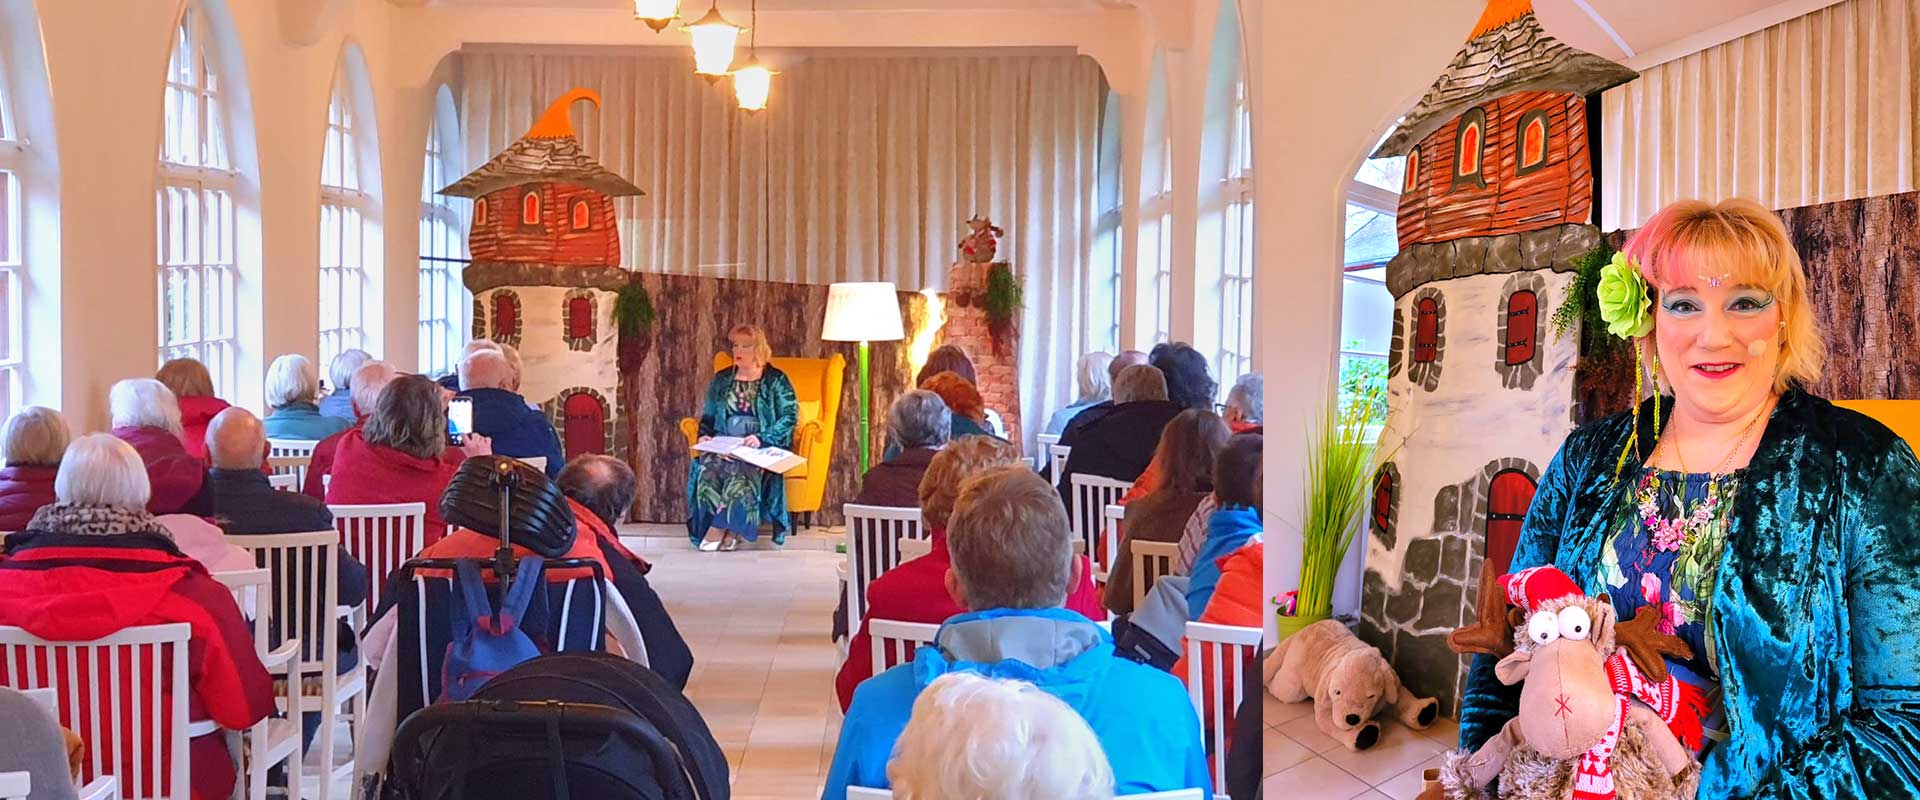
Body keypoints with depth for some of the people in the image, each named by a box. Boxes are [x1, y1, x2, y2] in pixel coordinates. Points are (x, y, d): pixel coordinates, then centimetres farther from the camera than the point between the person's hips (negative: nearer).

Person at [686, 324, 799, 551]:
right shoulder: (722, 380, 19)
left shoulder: (776, 380, 5)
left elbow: (790, 416, -4)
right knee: (706, 466, -32)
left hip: (763, 447, -4)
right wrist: (705, 436, 1)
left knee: (740, 468, -38)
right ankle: (730, 530, -29)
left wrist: (761, 438, -18)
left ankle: (720, 526, -29)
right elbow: (708, 416, 24)